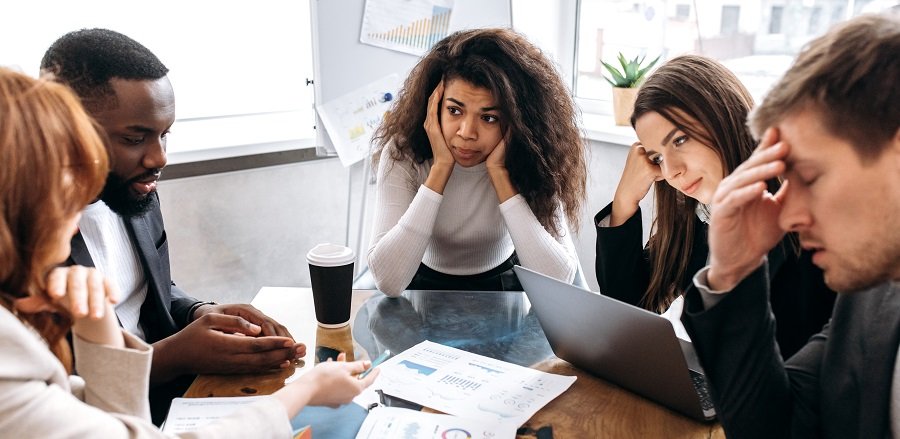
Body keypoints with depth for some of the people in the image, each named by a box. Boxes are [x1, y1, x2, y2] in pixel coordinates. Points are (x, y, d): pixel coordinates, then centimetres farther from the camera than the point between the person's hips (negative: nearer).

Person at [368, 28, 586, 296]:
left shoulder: (529, 162, -17)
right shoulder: (403, 154, -18)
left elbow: (559, 284, -27)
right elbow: (388, 281, -28)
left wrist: (499, 172, -29)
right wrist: (440, 168, -30)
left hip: (502, 289, 1)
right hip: (426, 289, 0)